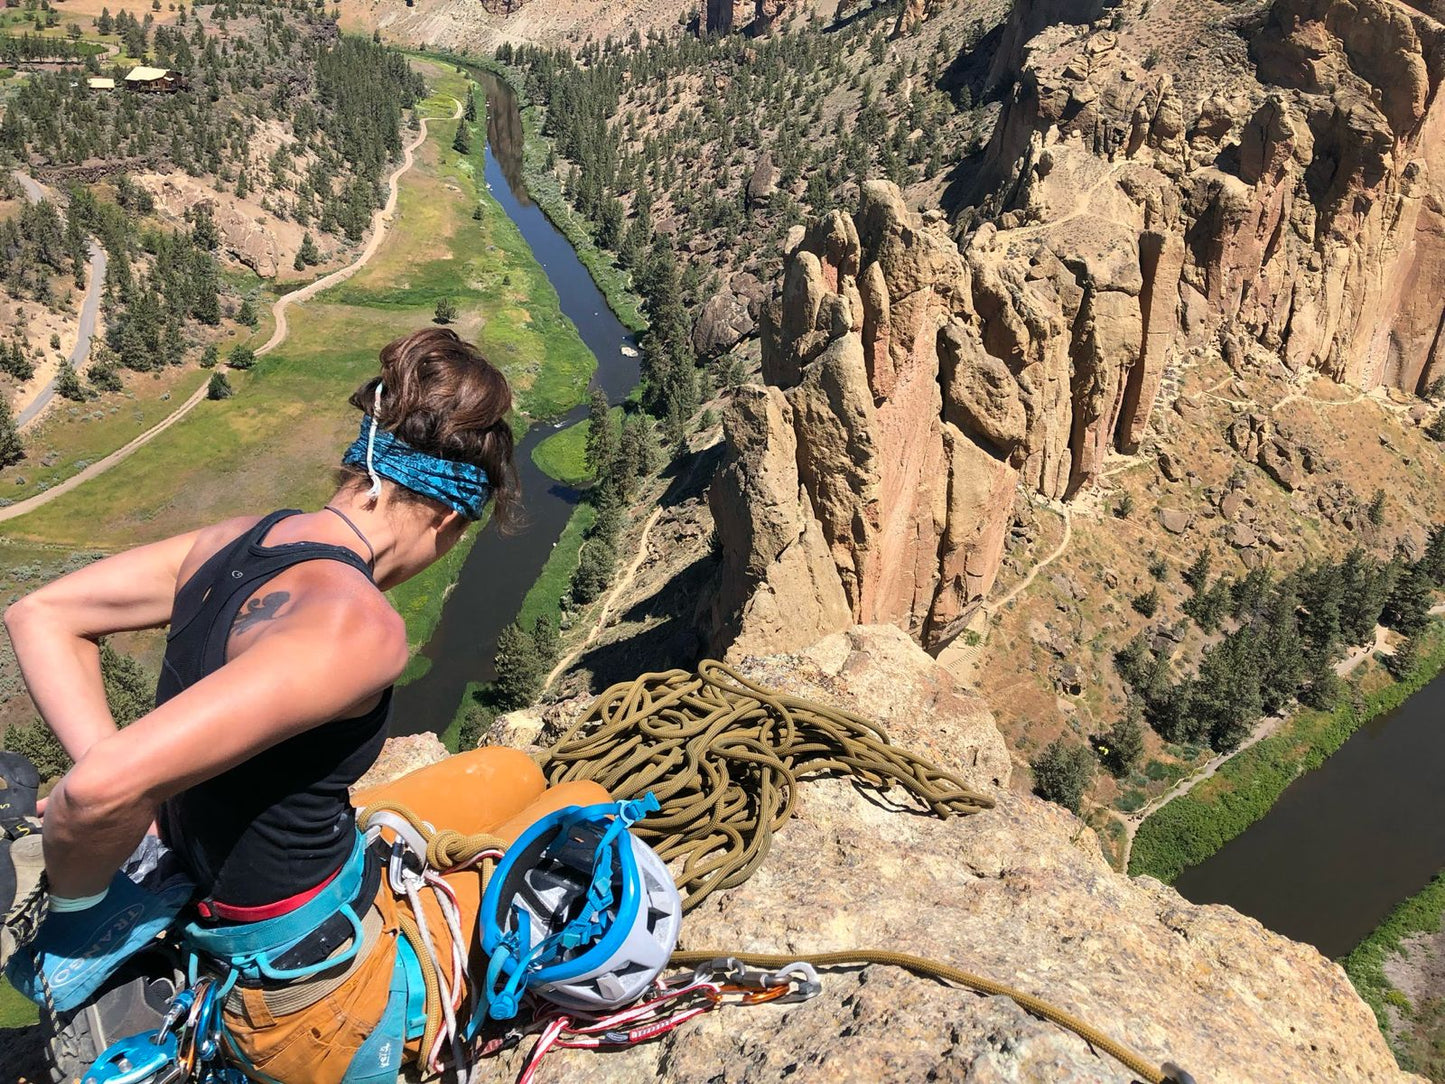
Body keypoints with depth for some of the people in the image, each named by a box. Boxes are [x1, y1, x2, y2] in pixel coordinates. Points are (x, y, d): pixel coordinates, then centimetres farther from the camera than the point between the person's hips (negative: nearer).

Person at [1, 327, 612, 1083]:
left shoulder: (246, 539, -7)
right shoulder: (355, 624, -32)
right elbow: (102, 793, -40)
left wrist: (133, 804, -3)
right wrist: (78, 909, -18)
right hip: (314, 991, -7)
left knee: (513, 771, 21)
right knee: (586, 807, 10)